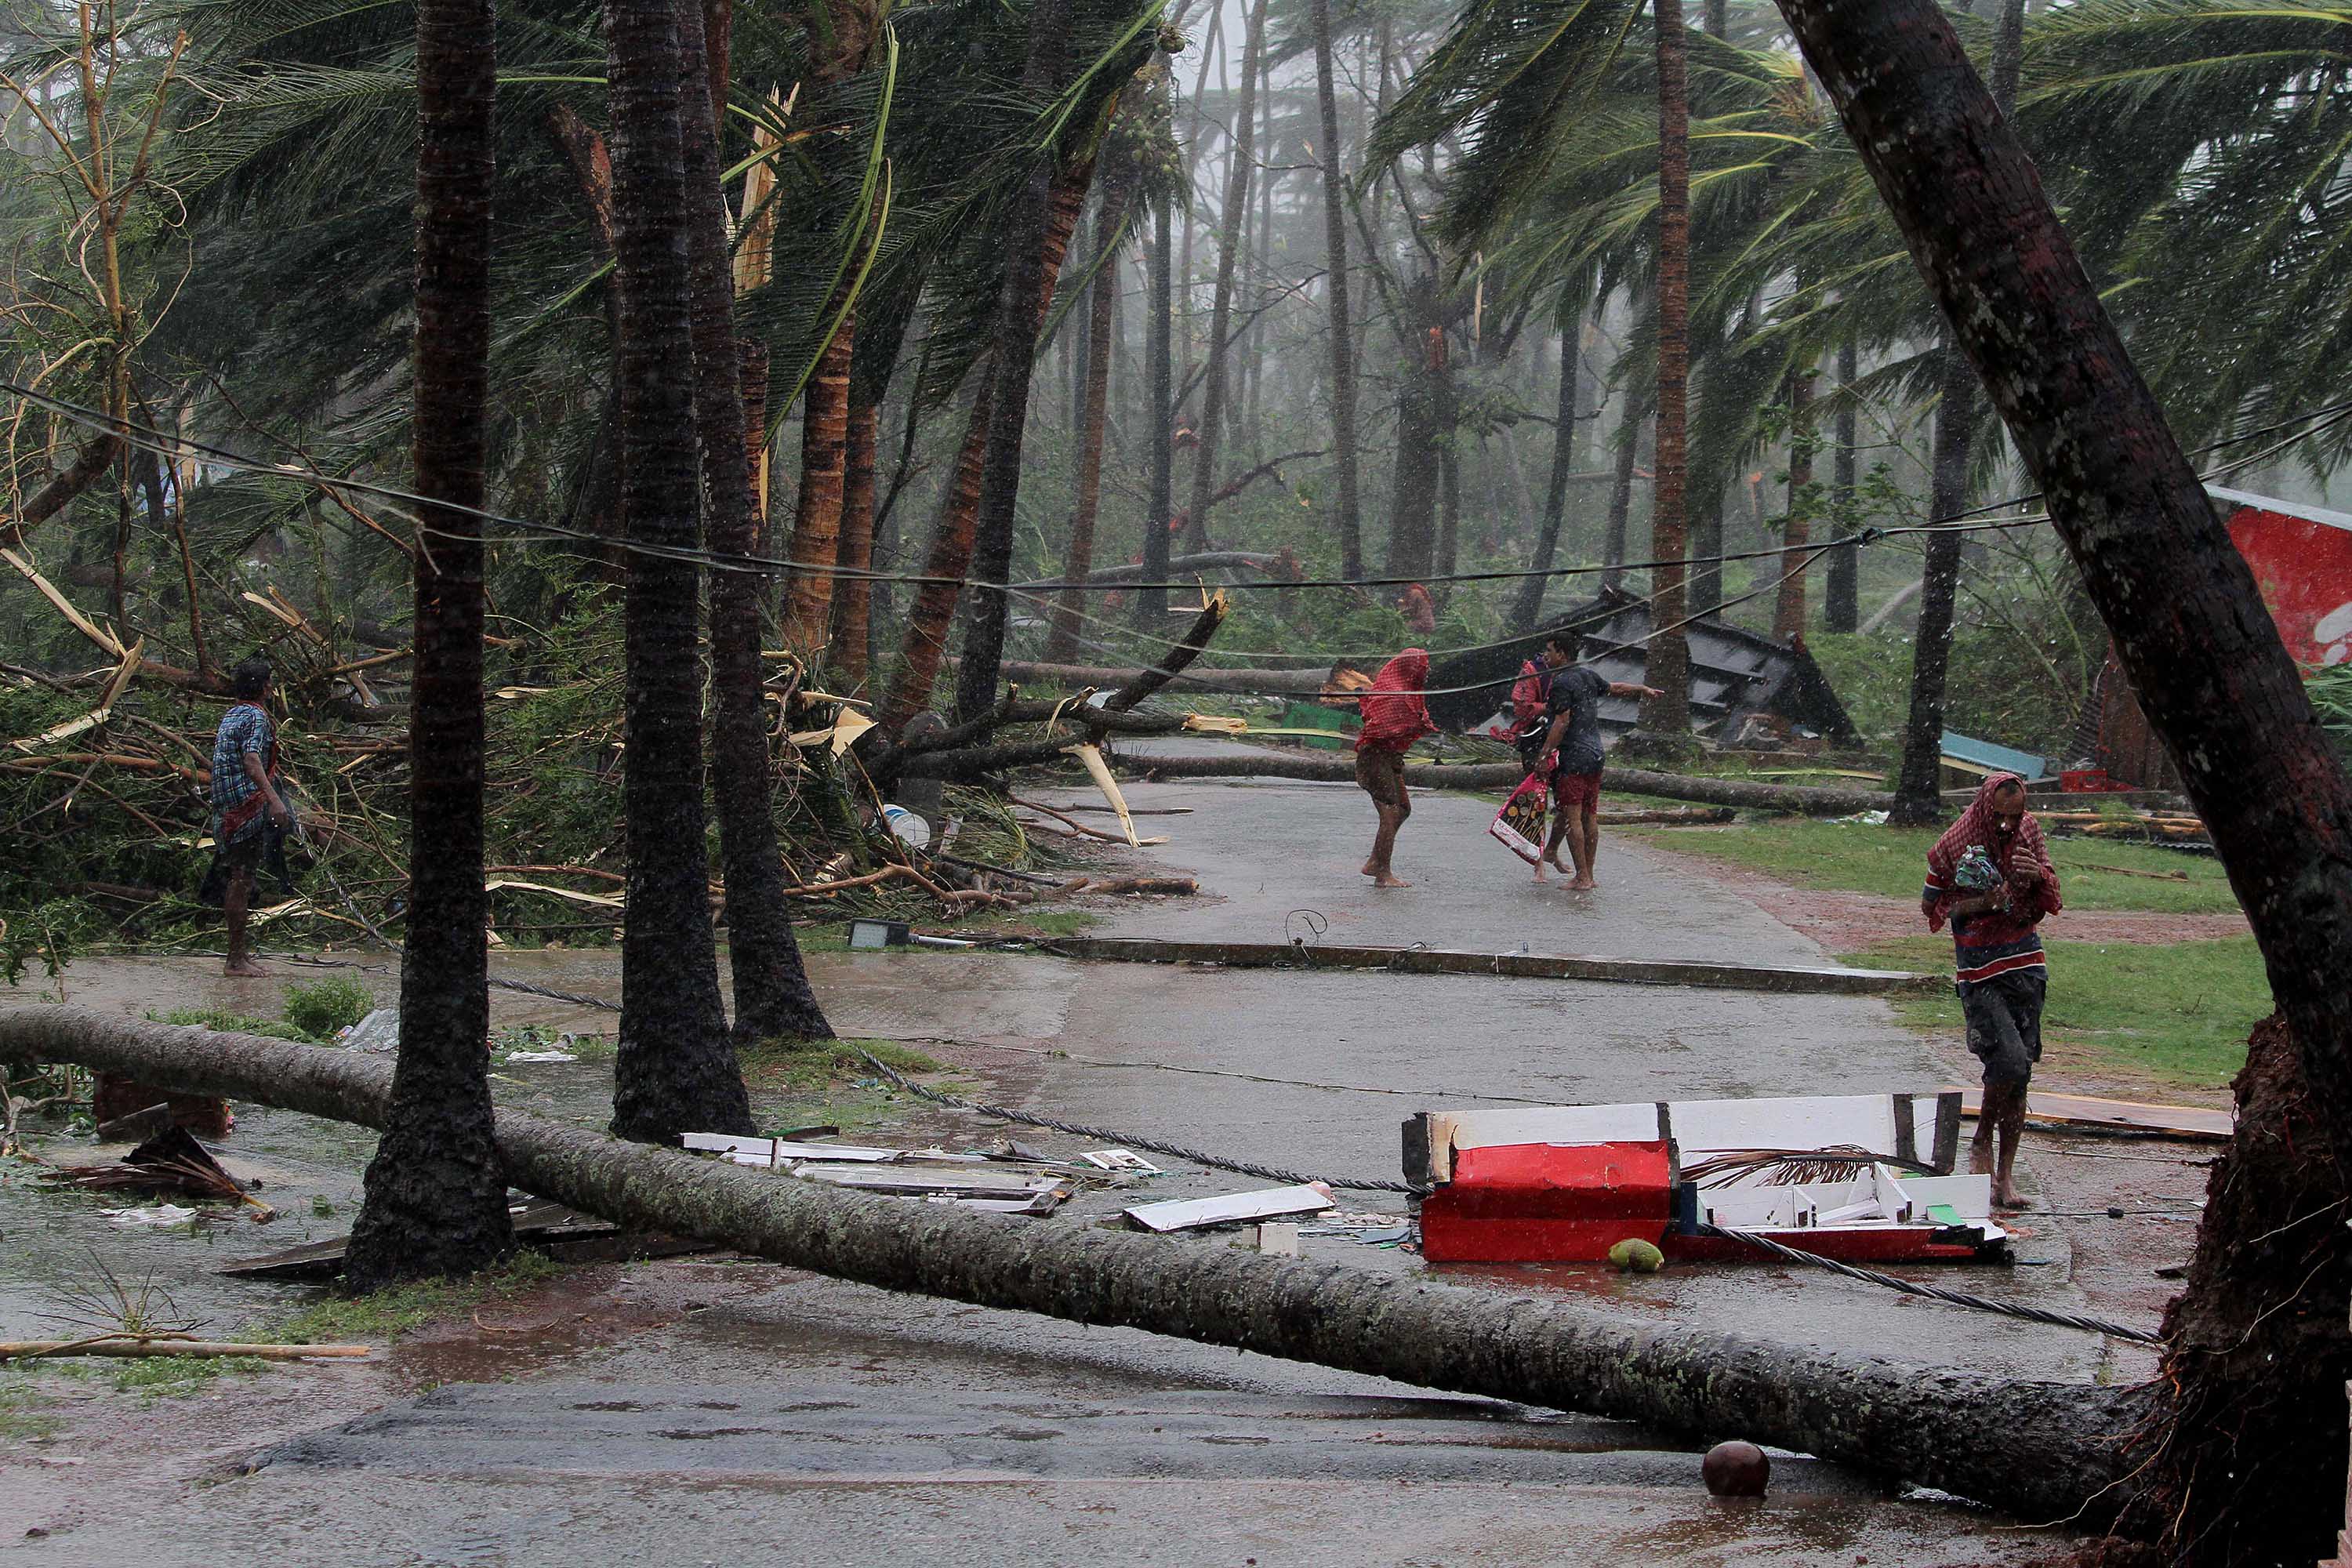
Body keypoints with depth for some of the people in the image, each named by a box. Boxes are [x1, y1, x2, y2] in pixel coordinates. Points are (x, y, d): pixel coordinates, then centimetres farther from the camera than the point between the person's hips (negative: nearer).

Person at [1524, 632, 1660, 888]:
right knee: (1590, 817, 12)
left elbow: (1562, 723, -19)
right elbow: (1615, 688, 28)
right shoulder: (1588, 674, 12)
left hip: (1572, 758, -9)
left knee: (1572, 817, -6)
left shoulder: (1561, 682, -12)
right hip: (1595, 754, 9)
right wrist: (1644, 690, 46)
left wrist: (1544, 755, -19)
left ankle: (1582, 878, -8)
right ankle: (1589, 875, 16)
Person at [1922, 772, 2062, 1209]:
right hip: (1979, 970, -4)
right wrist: (1982, 903, -16)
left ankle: (2006, 1173, 8)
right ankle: (1982, 1144, 5)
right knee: (2010, 1060, -20)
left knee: (2019, 1071, 2)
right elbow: (1931, 906, 0)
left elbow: (2050, 900, 12)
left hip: (2026, 965, 4)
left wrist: (2038, 875, -12)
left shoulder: (2029, 832, 3)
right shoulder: (1954, 845, -9)